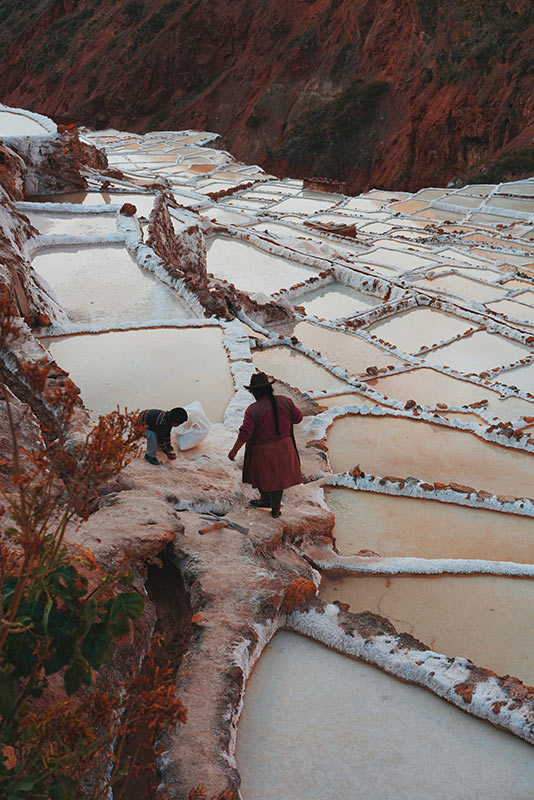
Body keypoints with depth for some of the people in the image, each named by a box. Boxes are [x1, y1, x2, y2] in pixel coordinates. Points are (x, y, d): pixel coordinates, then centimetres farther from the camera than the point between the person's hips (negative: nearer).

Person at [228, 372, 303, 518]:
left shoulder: (253, 410, -23)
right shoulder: (285, 401, -11)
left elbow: (245, 432, -24)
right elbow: (297, 417, 0)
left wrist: (234, 450, -14)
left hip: (262, 451, -4)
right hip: (283, 446, 4)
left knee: (263, 476, 22)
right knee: (277, 476, 20)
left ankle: (266, 500, 42)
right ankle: (275, 508, 31)